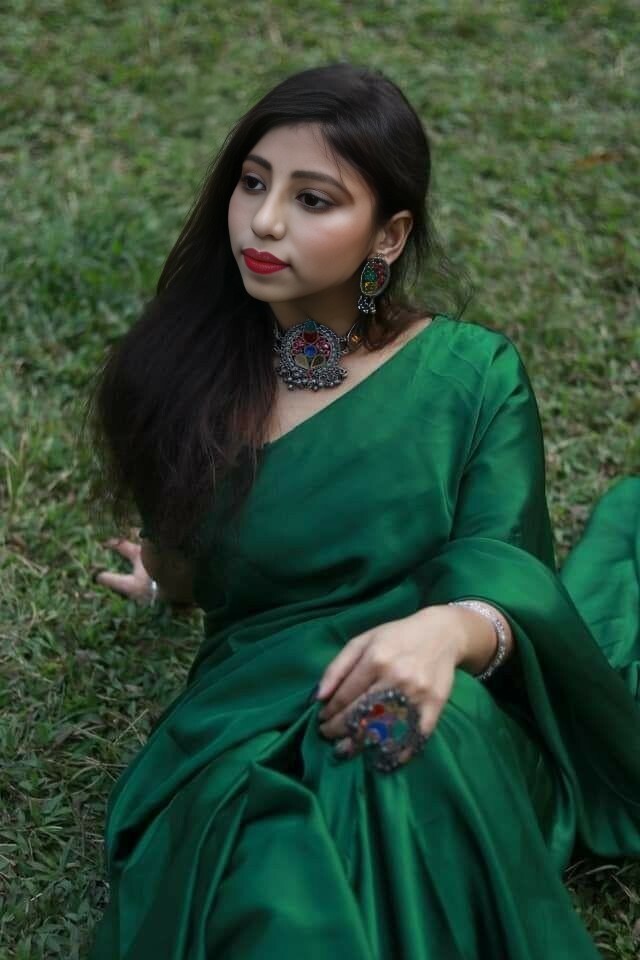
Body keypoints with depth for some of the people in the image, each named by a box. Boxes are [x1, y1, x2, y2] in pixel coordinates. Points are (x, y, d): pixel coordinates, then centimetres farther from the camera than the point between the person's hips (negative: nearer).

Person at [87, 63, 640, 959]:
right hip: (249, 730, 1)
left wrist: (450, 631, -32)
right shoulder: (181, 371, 9)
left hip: (455, 728, 0)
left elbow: (505, 567, -12)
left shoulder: (474, 372, 2)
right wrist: (168, 574, 3)